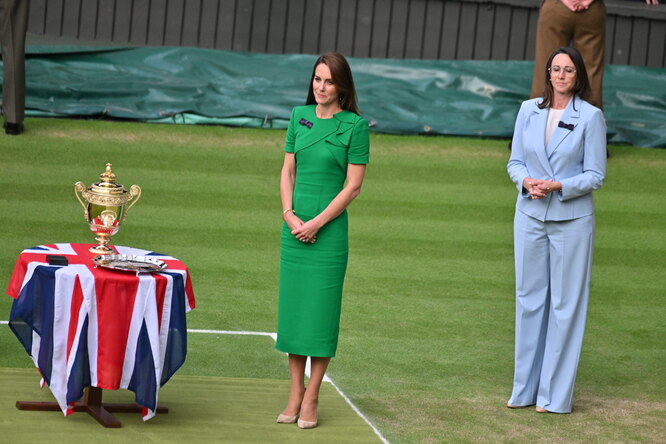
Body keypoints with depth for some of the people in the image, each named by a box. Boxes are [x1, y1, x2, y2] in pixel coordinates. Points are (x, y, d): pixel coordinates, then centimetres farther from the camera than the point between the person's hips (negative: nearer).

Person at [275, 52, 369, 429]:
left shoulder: (355, 125, -5)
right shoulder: (300, 116, 8)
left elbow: (353, 186, -7)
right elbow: (288, 171, 11)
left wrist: (316, 223, -12)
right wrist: (290, 214, -4)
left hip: (330, 228, -4)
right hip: (294, 226, 4)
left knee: (321, 309, -1)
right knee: (292, 306, 6)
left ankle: (312, 398, 7)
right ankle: (295, 392, 15)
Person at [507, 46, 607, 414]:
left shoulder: (590, 117, -5)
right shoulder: (529, 110, 5)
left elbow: (595, 175, -4)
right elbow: (515, 161, 10)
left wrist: (558, 186, -19)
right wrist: (526, 181, -11)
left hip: (572, 219, -3)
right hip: (530, 215, 3)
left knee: (566, 303, 0)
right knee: (529, 298, 8)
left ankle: (556, 394, 7)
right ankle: (526, 388, 17)